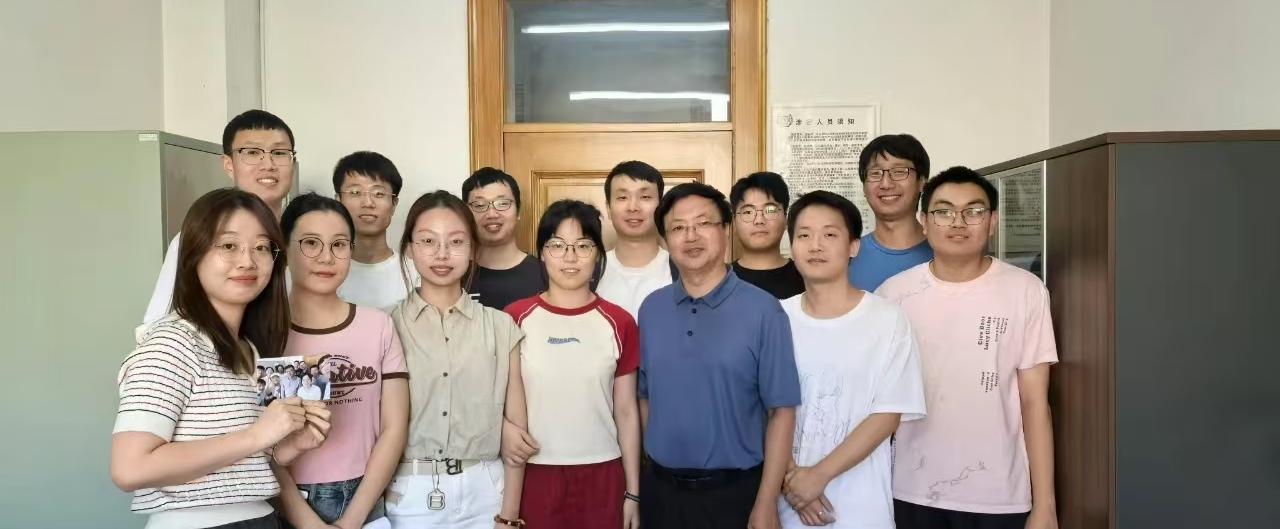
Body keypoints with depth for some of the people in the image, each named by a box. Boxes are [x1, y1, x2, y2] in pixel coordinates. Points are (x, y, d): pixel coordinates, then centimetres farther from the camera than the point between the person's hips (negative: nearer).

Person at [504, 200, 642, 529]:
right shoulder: (515, 318, -2)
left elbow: (626, 412, 4)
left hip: (601, 476, 1)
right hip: (535, 473, -1)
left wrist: (633, 492, 5)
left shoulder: (619, 324, 0)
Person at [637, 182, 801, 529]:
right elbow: (645, 396, 9)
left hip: (735, 492, -3)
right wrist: (649, 475, 5)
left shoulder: (762, 310, -10)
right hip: (661, 490, 3)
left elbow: (782, 410, -10)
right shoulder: (651, 309, 2)